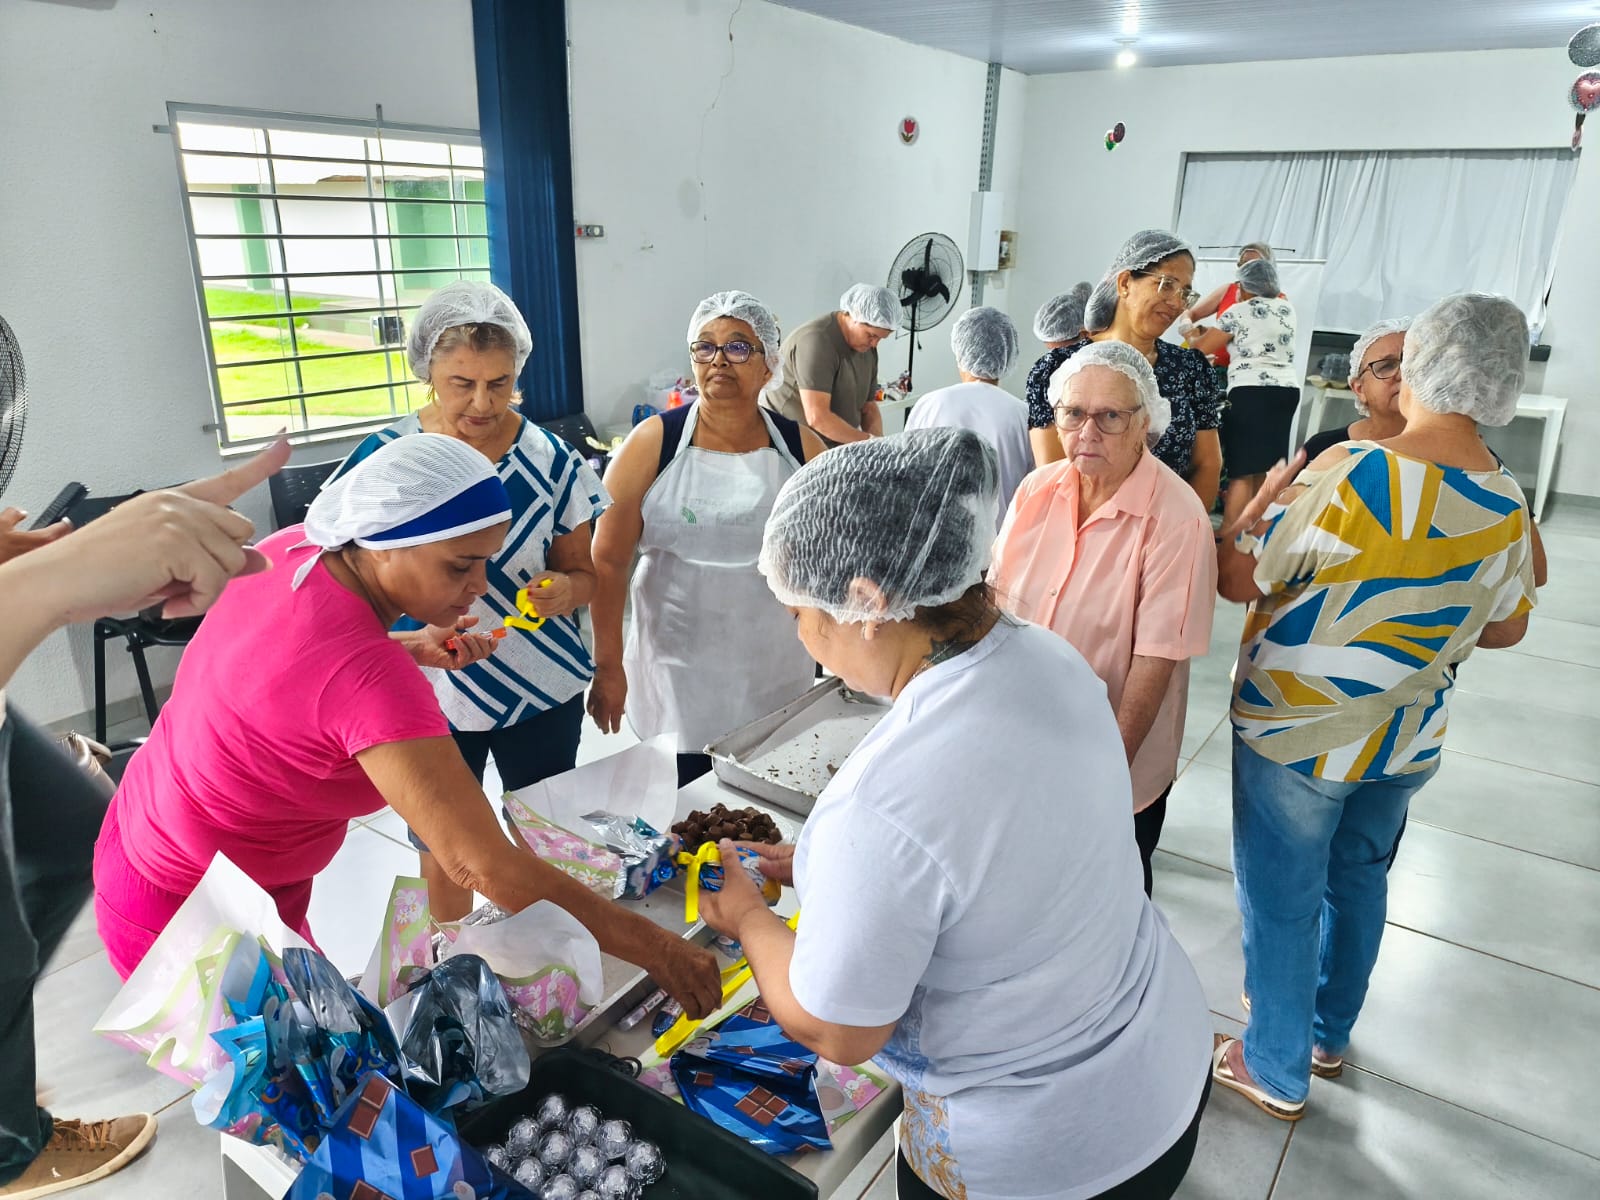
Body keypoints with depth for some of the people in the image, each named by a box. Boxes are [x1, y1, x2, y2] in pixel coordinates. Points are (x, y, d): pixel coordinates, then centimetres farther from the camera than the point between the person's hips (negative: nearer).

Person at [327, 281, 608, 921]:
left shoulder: (549, 459, -7)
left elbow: (582, 574, 2)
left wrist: (564, 590, -23)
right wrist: (413, 640, -22)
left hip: (542, 692, 1)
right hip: (430, 696, 0)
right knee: (442, 864, 12)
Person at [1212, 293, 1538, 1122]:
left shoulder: (1349, 473, -24)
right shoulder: (1507, 508, -6)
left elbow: (1237, 580, -18)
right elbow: (1505, 629, 9)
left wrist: (1259, 503, -1)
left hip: (1295, 734, -6)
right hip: (1405, 742, 6)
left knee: (1281, 903, 11)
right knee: (1357, 881, 25)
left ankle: (1276, 1073, 30)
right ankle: (1330, 1036, 45)